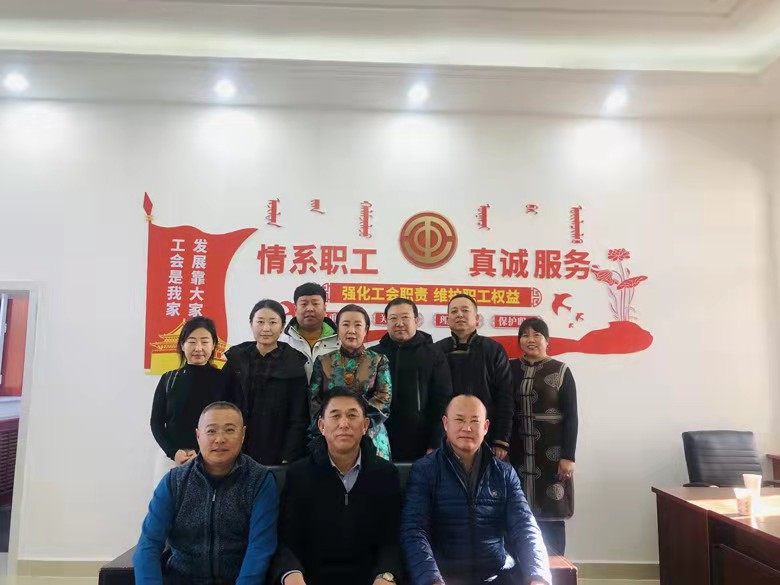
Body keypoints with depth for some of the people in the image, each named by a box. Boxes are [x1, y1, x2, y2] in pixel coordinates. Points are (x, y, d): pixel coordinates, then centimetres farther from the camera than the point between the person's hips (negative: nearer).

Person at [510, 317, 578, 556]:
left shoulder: (561, 371, -1)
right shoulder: (510, 369, 6)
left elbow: (571, 416, -4)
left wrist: (568, 456, -10)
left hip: (551, 453, -2)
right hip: (518, 453, 2)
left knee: (551, 514, 3)